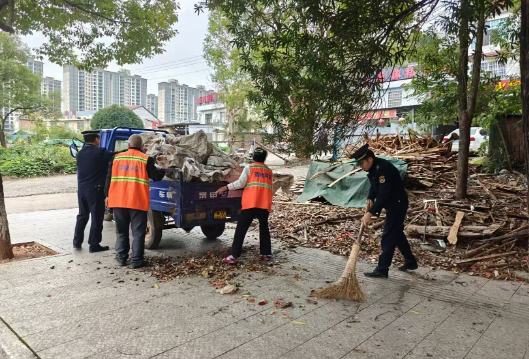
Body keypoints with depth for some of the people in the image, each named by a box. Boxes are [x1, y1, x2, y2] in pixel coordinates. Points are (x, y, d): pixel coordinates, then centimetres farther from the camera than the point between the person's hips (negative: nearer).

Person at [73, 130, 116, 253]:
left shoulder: (80, 154, 9)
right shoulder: (100, 152, -13)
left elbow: (81, 170, 16)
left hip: (82, 189, 7)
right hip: (95, 190, -7)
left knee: (82, 215, 18)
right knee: (96, 217, 2)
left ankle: (77, 241, 24)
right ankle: (94, 245, 7)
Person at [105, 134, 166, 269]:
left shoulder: (117, 158, 9)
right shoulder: (146, 159, -4)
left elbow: (109, 177, 10)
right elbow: (156, 176, -1)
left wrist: (108, 195, 18)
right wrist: (163, 170, 19)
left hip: (118, 201, 4)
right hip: (138, 202, -4)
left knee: (121, 231, 18)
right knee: (138, 232, 4)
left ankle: (121, 257, 22)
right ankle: (136, 261, 4)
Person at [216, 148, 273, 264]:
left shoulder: (249, 167, 5)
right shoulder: (269, 171, 19)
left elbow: (241, 183, -3)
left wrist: (226, 187, 5)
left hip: (251, 203, -4)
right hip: (265, 203, 4)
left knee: (241, 228, -2)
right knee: (264, 228, 18)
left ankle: (233, 256, -4)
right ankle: (266, 254, 18)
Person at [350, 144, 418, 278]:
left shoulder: (383, 168, -28)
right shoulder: (374, 167, 3)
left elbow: (384, 195, -32)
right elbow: (374, 186, 14)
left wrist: (370, 213, -33)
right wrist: (370, 199, -6)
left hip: (397, 204, -10)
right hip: (393, 204, 10)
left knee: (389, 235, -7)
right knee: (397, 233, 19)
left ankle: (382, 269, -1)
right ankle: (410, 262, 33)